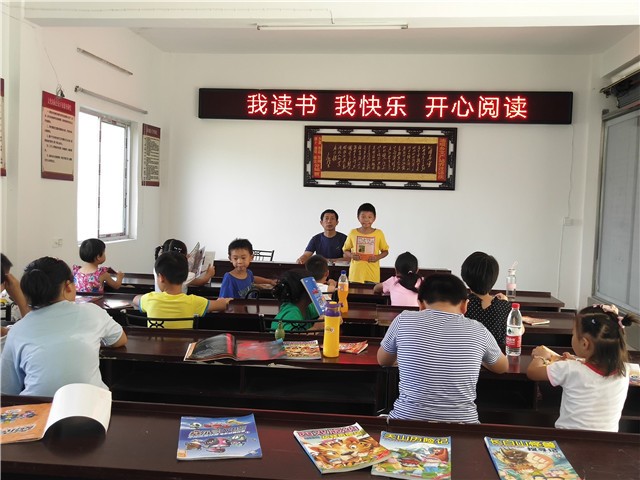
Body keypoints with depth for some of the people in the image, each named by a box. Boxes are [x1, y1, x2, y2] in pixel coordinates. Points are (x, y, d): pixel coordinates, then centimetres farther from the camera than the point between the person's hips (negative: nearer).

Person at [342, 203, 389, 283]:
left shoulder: (379, 233, 2)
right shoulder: (353, 233, 3)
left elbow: (385, 251, 11)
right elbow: (346, 251, 12)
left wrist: (378, 257, -9)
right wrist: (351, 255, -9)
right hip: (356, 274, 1)